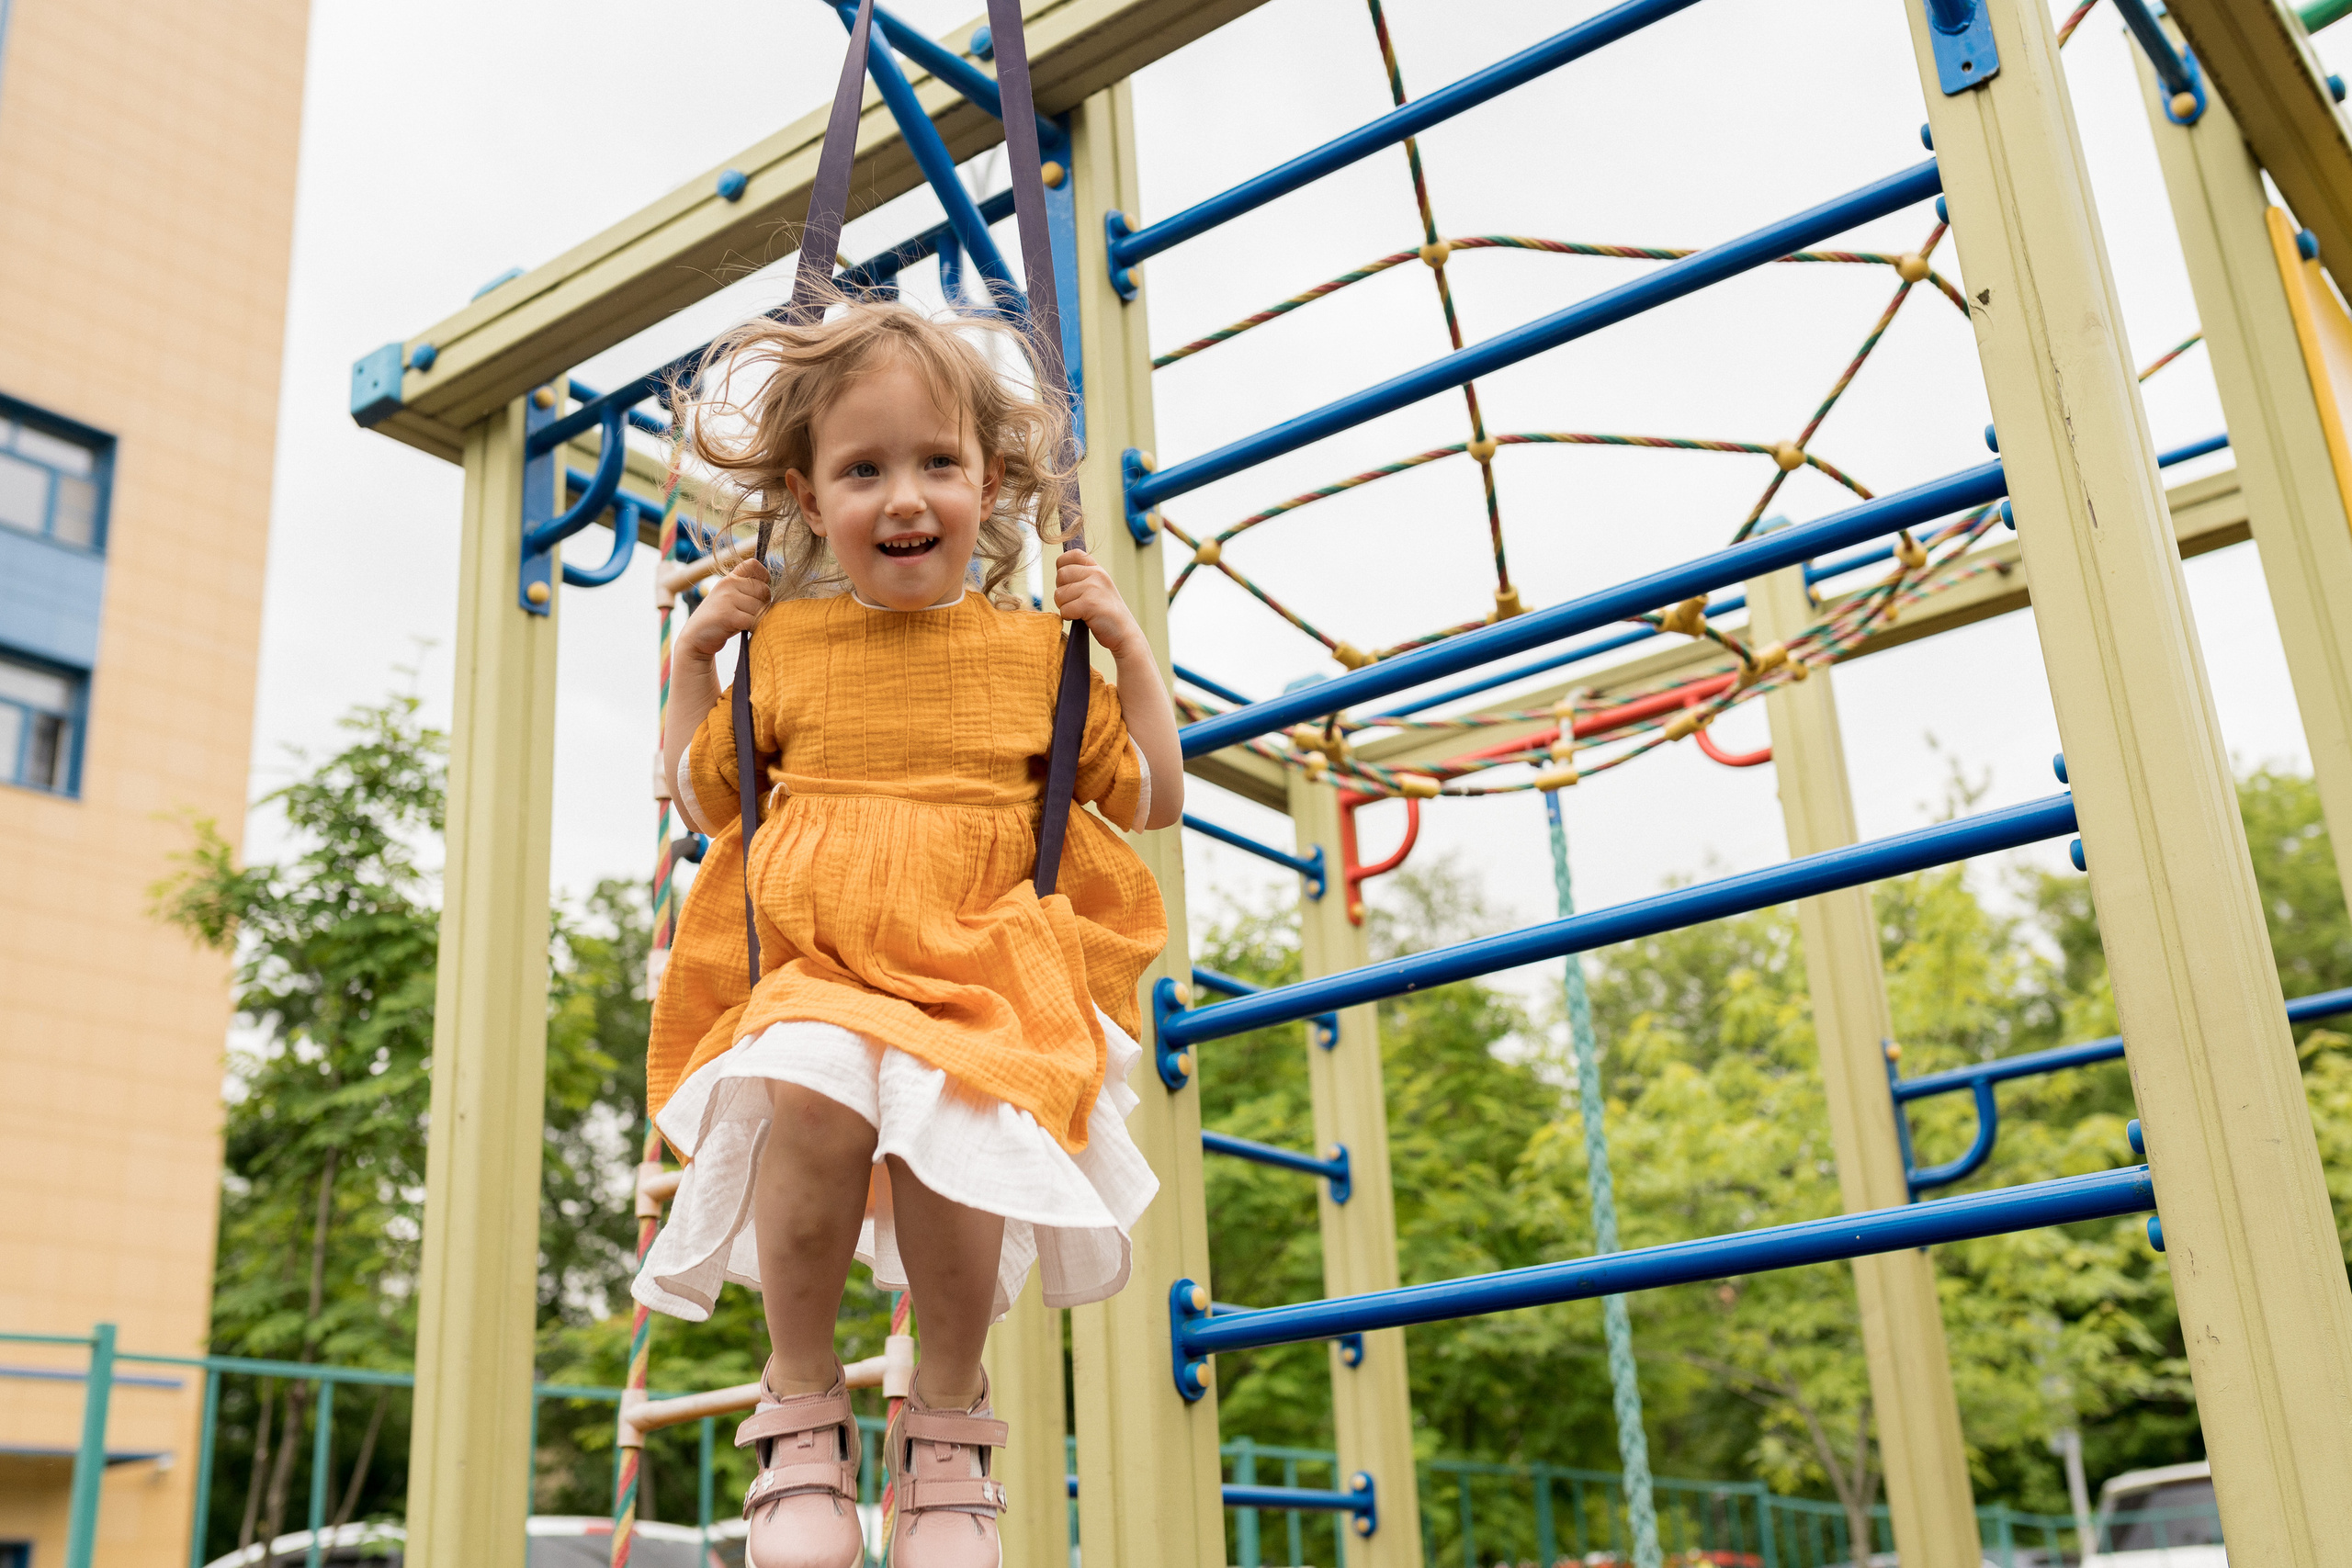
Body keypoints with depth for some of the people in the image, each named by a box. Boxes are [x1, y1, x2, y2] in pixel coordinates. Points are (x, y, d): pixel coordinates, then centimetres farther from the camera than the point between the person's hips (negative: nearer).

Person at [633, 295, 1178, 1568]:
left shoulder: (1035, 651, 8)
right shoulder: (782, 645, 11)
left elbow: (1151, 802, 15)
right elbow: (701, 799, 24)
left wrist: (1130, 649, 7)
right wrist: (693, 661, 14)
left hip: (987, 980, -1)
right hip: (811, 974, 1)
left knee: (945, 1141, -32)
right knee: (809, 1100, -34)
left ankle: (950, 1417, -3)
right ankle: (801, 1404, -10)